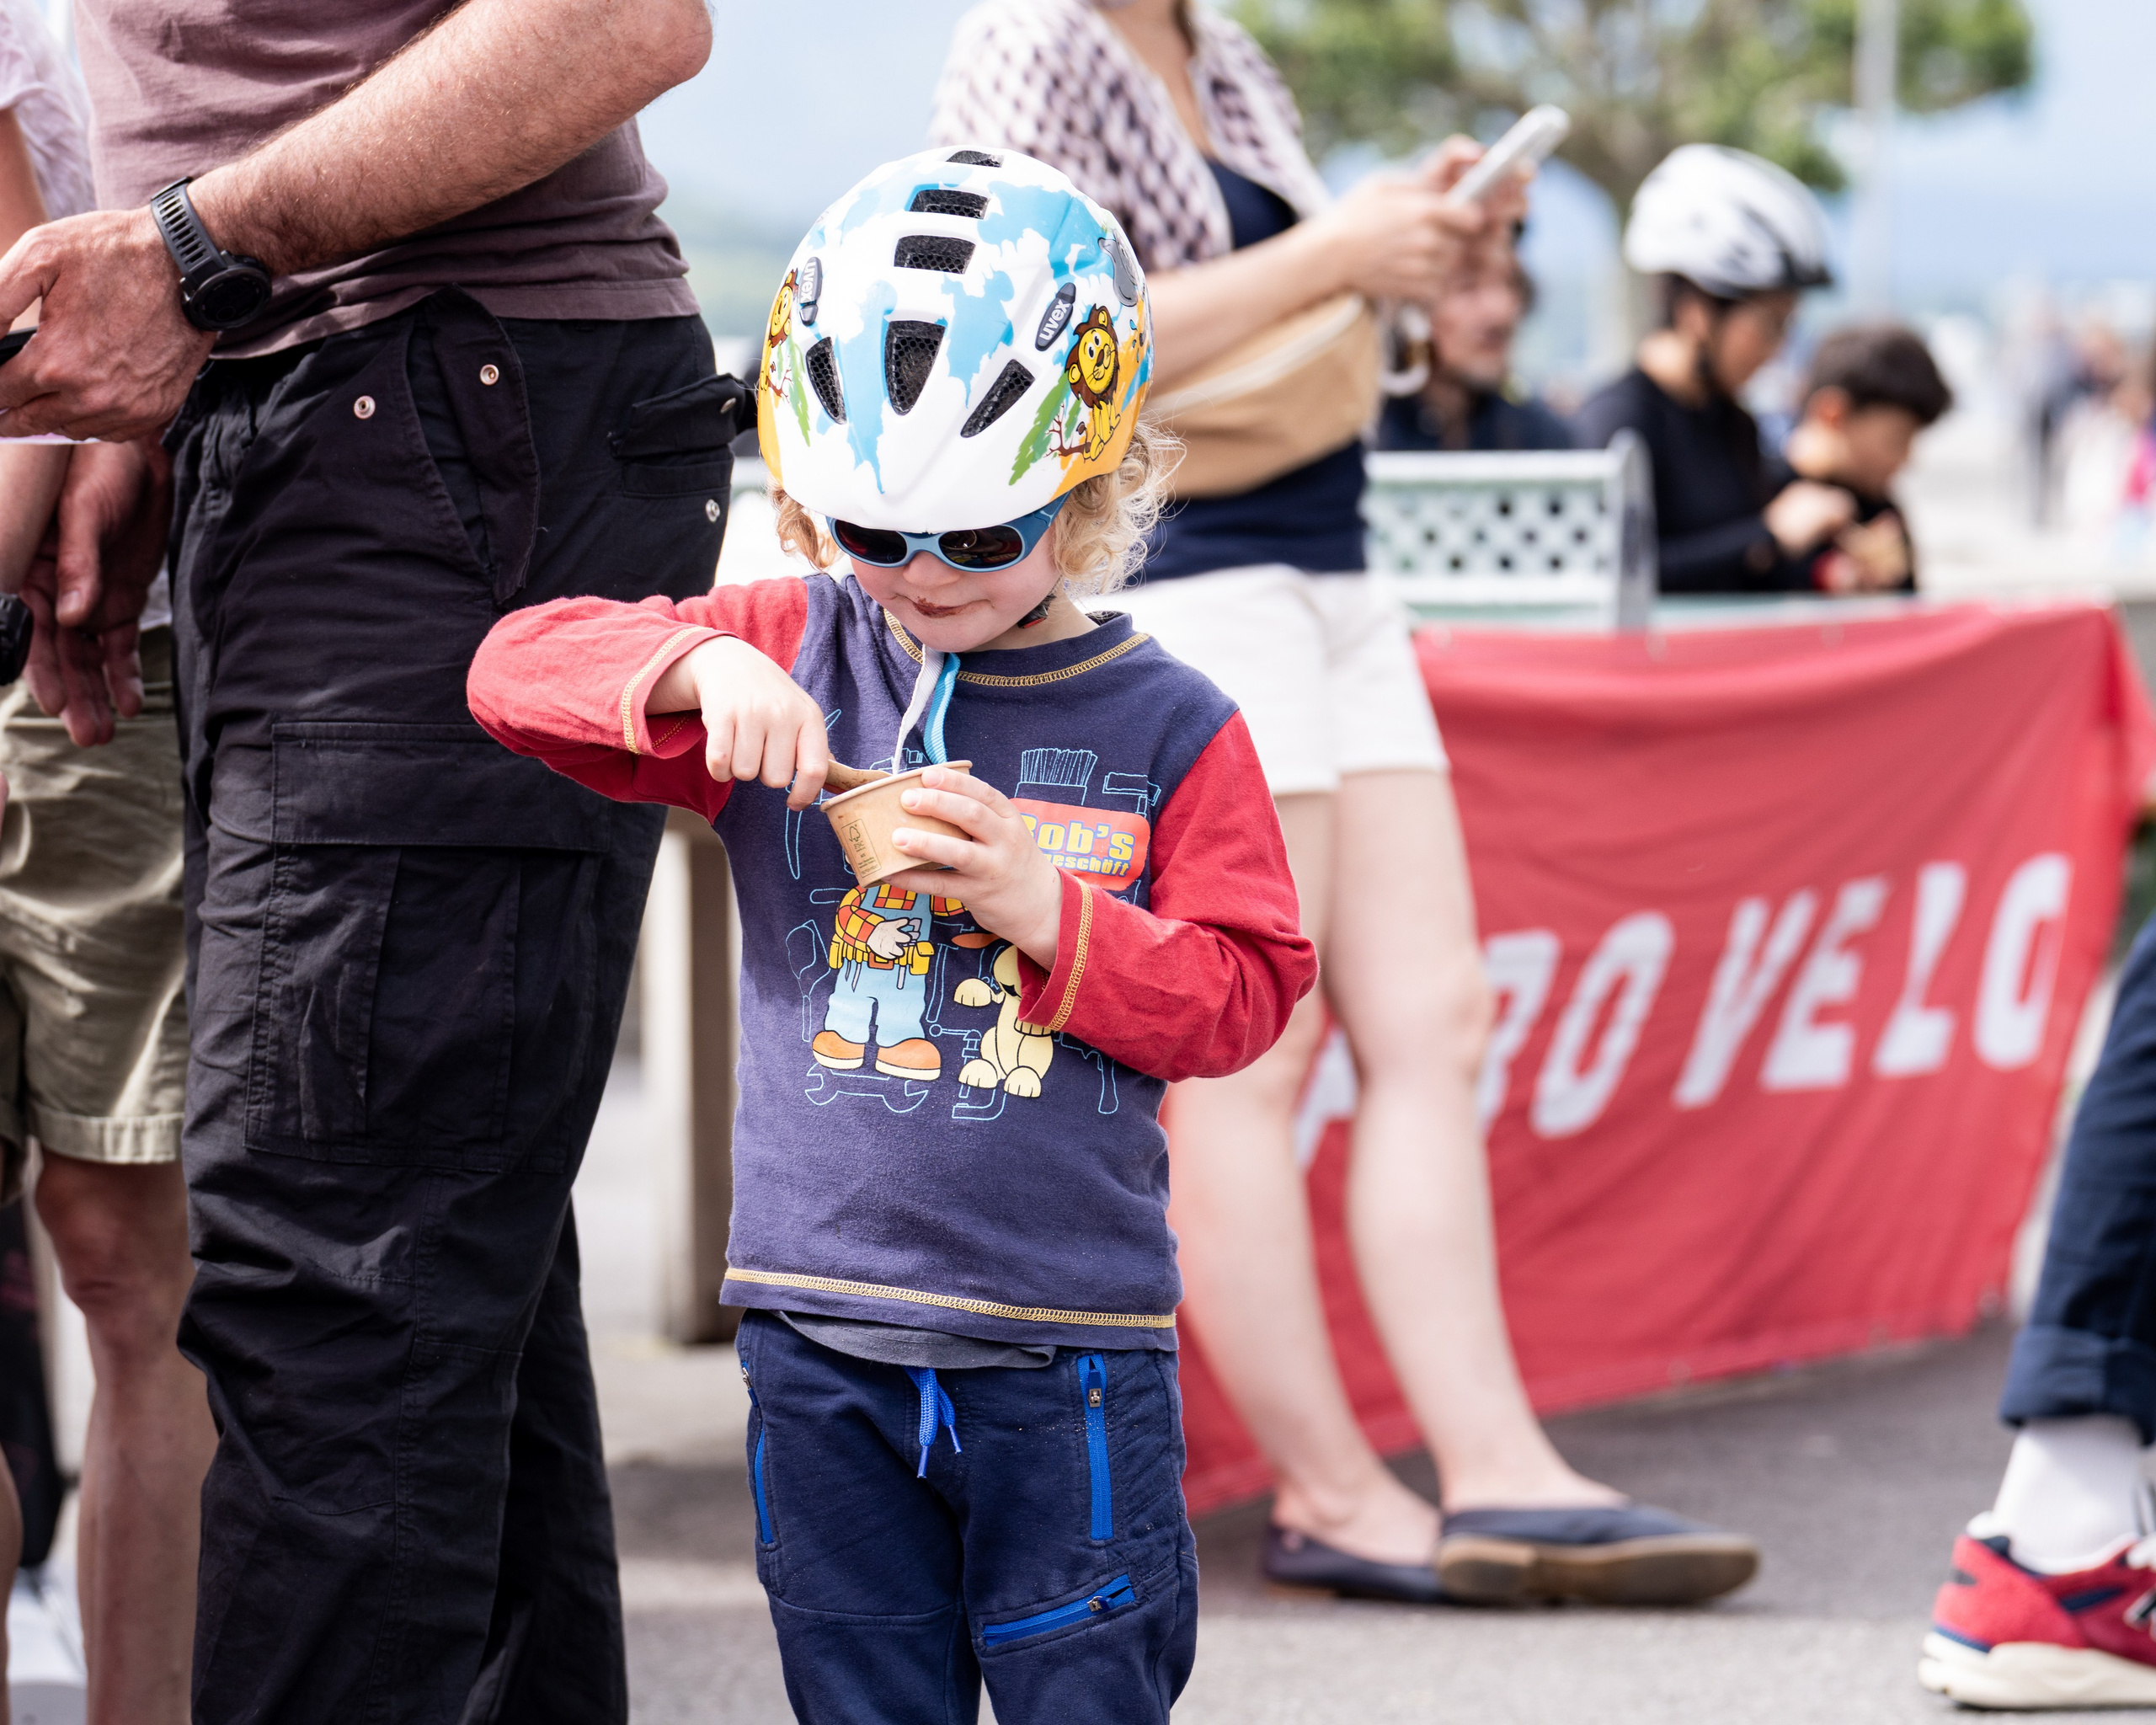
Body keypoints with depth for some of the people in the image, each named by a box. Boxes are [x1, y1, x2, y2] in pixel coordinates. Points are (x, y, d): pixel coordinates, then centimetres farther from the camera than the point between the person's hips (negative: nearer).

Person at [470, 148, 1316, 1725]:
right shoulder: (791, 661, 3)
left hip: (1069, 1347, -2)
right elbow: (520, 670, -3)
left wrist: (1045, 905, -17)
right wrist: (698, 669, -21)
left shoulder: (1165, 726, -1)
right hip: (824, 1327, 2)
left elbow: (1243, 990, -3)